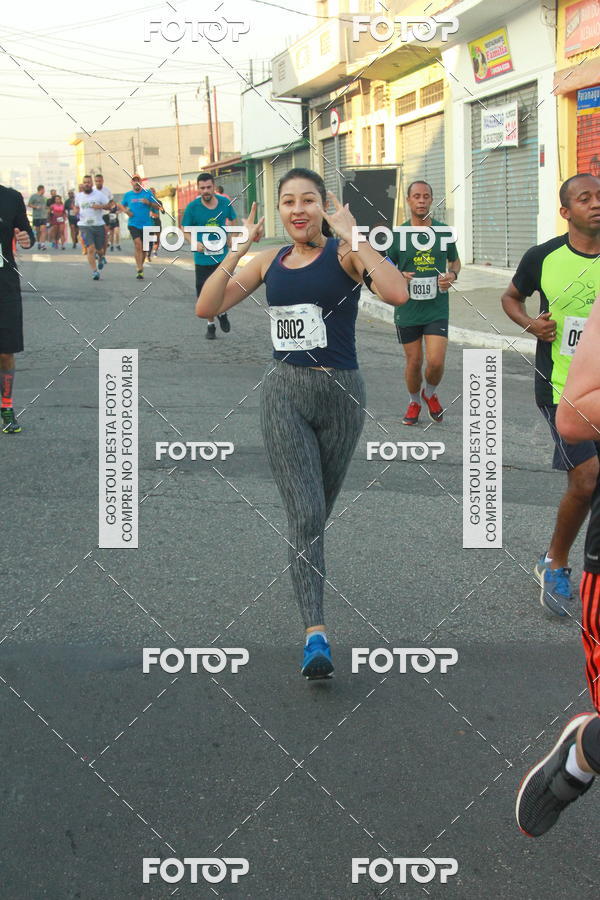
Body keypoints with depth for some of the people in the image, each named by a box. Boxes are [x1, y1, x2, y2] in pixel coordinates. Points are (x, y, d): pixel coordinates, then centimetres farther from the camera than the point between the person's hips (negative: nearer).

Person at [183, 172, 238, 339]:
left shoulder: (224, 203, -5)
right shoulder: (192, 207, -11)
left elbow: (233, 219, 15)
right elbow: (185, 229, -3)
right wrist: (195, 243, -20)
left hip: (222, 255, 1)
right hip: (203, 257, -1)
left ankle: (222, 314, 30)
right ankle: (210, 325, 22)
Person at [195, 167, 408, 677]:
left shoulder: (344, 254, -5)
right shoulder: (270, 261, 7)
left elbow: (398, 294, -24)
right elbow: (207, 308, 1)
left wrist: (353, 236, -21)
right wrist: (240, 248, -6)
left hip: (340, 392, -1)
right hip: (285, 392, 1)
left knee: (319, 509, 17)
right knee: (306, 514, -11)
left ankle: (305, 571, 45)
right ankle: (316, 634, -14)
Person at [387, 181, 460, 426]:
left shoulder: (444, 231, 2)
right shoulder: (397, 235, 0)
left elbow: (455, 261, 17)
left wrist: (452, 275, -5)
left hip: (437, 308, 0)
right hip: (407, 311, 0)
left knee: (436, 362, -10)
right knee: (413, 362, 7)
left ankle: (430, 393, 22)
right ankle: (414, 402, 34)